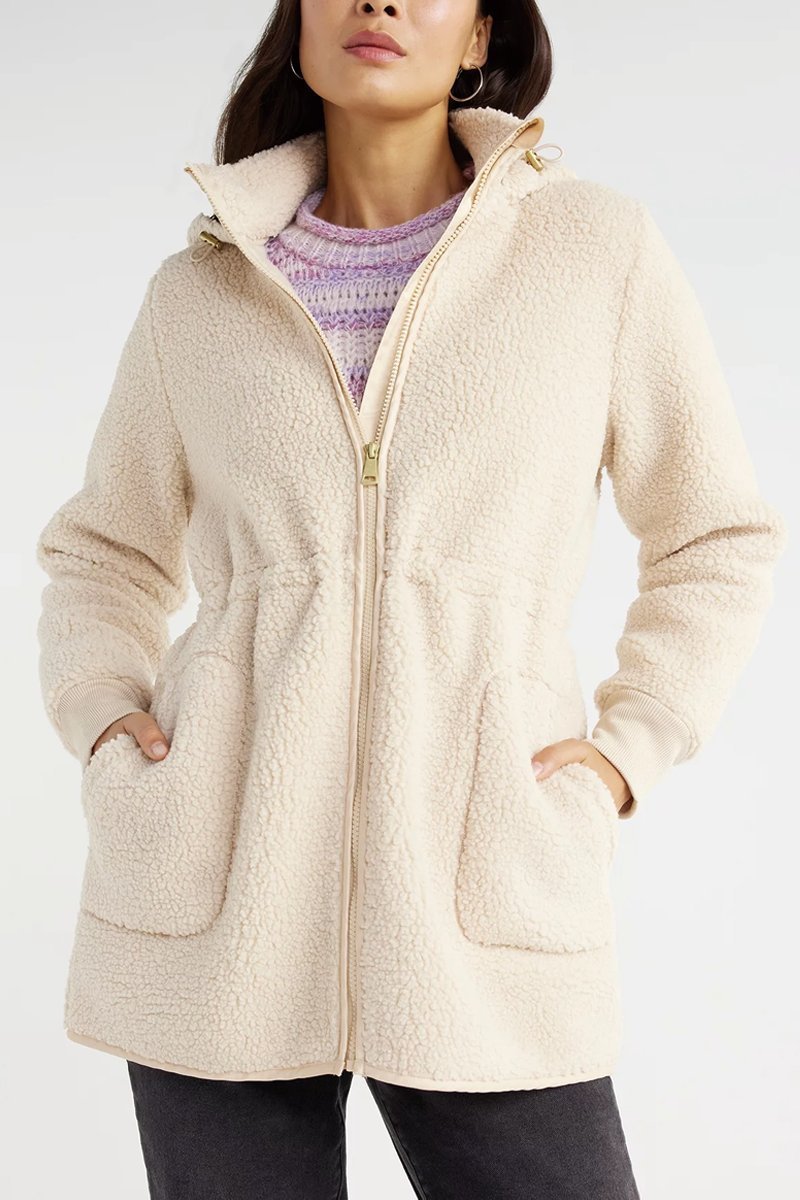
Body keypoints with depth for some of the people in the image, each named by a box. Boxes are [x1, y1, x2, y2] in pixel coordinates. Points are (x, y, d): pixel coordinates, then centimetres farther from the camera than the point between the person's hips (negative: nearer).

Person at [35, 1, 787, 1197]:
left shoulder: (598, 246, 4)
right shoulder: (199, 293, 8)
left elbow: (718, 539, 13)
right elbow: (103, 555, 21)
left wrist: (625, 756, 0)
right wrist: (103, 720, 3)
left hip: (475, 903, -1)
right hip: (217, 901, 2)